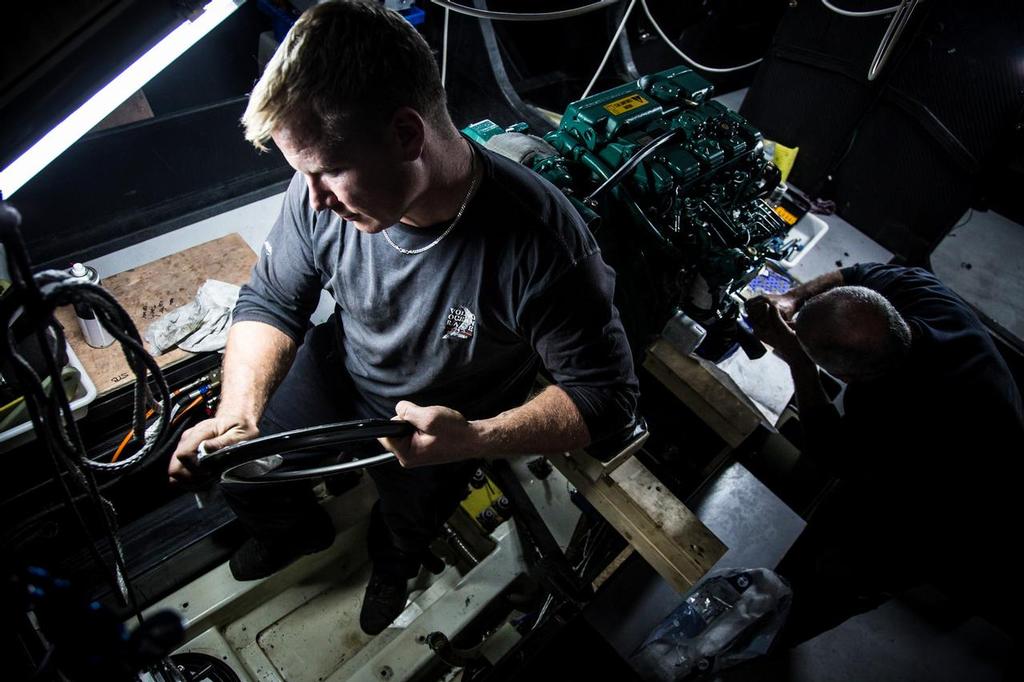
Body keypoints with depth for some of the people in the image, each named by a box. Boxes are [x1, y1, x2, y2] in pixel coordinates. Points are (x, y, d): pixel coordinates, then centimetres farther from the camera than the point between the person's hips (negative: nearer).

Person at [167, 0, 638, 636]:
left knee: (401, 540, -3)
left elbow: (608, 393, -27)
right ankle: (301, 529, 44)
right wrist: (238, 414, -25)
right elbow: (271, 302, -8)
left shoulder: (542, 244, -38)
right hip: (339, 370, 4)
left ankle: (391, 567, 41)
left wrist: (473, 439, -39)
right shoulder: (325, 193, -24)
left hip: (444, 420, -3)